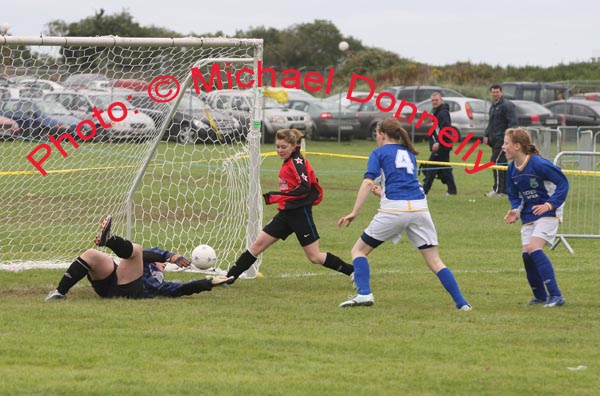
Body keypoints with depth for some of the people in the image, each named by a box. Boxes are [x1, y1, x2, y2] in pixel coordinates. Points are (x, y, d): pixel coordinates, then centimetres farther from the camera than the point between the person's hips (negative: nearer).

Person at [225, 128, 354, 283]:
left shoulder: (297, 162, -14)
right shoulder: (289, 162, 13)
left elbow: (304, 188, -25)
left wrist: (276, 196, -25)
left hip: (300, 213, -9)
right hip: (286, 213, 9)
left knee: (315, 257, -2)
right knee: (257, 244, 4)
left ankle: (354, 273, 10)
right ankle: (229, 278, 7)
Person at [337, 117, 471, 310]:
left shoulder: (379, 153, 7)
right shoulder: (409, 153, 23)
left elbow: (368, 182, -6)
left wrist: (354, 212, -11)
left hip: (394, 209, -4)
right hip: (420, 207, 4)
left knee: (359, 250, 10)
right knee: (434, 261, 8)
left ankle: (364, 294, -8)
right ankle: (461, 303, -1)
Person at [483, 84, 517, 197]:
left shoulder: (506, 105, -9)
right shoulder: (493, 106, 19)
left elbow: (512, 122, -14)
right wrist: (486, 135, 14)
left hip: (501, 139, -9)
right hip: (494, 140, 9)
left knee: (496, 162, -15)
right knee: (502, 164, 11)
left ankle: (497, 190, -16)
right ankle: (505, 189, 14)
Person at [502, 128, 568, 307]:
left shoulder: (539, 164, -19)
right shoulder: (512, 169, 3)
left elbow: (563, 183, -13)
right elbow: (514, 196, 13)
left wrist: (550, 204, -21)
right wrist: (515, 211, -7)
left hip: (547, 213, -8)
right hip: (528, 216, 8)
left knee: (533, 248, -24)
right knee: (527, 255, 1)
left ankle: (556, 295, -23)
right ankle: (540, 296, 21)